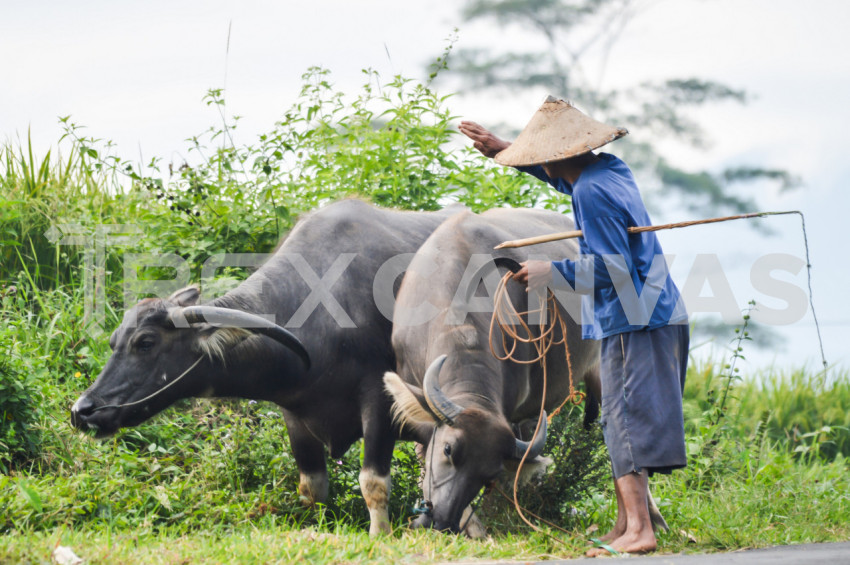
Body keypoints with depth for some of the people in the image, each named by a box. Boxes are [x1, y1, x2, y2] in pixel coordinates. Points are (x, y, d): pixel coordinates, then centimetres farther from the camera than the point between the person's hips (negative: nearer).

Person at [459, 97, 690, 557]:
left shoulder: (592, 194, -16)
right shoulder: (610, 171, 14)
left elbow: (614, 268, -20)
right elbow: (562, 174, 36)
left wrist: (553, 272, -13)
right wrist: (503, 150, 35)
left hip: (633, 324, -10)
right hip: (654, 318, 10)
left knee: (627, 420, -12)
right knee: (622, 421, 13)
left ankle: (638, 529, -17)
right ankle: (625, 526, 17)